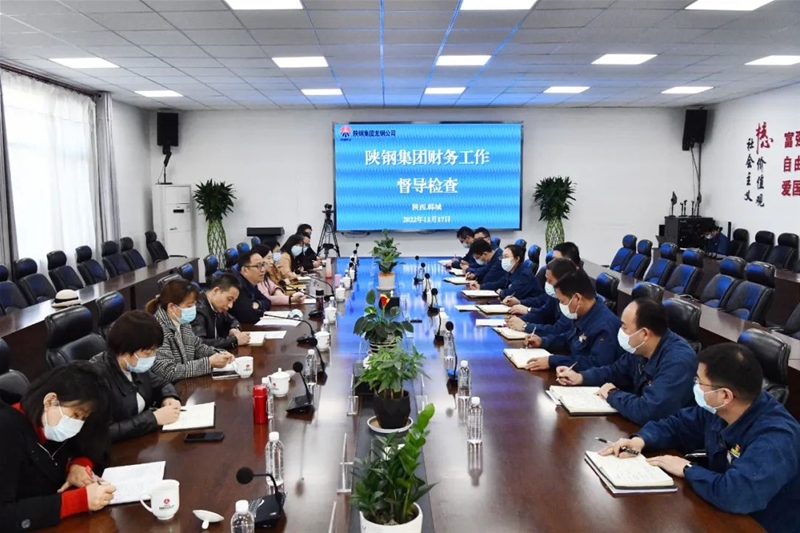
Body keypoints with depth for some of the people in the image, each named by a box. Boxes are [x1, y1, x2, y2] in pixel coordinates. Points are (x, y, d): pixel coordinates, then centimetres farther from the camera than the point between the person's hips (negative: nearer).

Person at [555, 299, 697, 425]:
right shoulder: (639, 348, -2)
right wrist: (580, 377, 3)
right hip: (640, 423, 8)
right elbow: (616, 371, 18)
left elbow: (648, 412, -38)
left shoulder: (677, 361, -31)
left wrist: (613, 395, -20)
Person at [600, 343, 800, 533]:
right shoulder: (717, 409, -5)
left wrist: (688, 470, -25)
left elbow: (736, 494, -43)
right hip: (723, 515, 7)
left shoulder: (775, 438, -31)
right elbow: (678, 424, 11)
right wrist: (641, 439, -8)